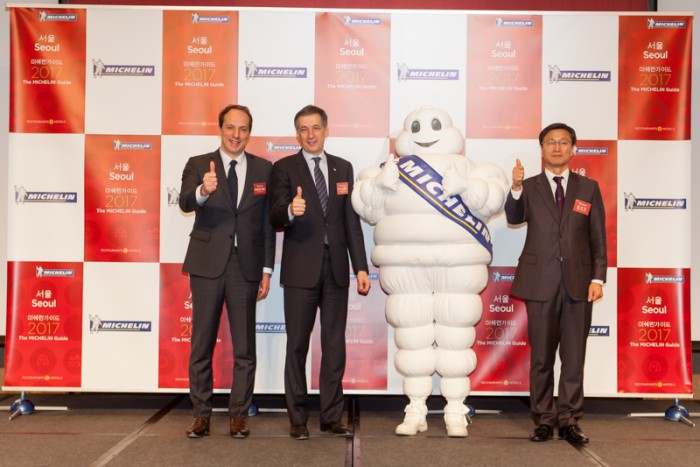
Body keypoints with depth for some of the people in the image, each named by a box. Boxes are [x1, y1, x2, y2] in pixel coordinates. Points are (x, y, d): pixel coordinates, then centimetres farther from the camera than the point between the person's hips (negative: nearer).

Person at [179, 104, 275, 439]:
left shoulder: (263, 169, 7)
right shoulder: (198, 165, 2)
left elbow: (267, 223, 6)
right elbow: (185, 203, -17)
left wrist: (267, 270, 1)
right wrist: (203, 191, -39)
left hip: (246, 266, 1)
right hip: (207, 265, -1)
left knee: (245, 346, 5)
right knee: (201, 344, 6)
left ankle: (239, 414, 16)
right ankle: (201, 414, 18)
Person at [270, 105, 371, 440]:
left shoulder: (343, 168, 11)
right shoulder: (284, 168, 0)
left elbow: (351, 221, 9)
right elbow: (275, 220, -8)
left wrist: (361, 267, 4)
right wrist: (290, 211, -31)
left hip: (336, 268, 3)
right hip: (301, 269, -3)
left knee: (335, 345, 8)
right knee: (297, 345, 4)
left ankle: (332, 416, 18)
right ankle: (297, 419, 14)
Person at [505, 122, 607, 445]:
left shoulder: (589, 188, 8)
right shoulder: (529, 187, 5)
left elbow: (598, 237, 6)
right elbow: (514, 218, -14)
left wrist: (598, 277, -3)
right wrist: (516, 189, -32)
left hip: (578, 283, 1)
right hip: (541, 283, -1)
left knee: (574, 356, 4)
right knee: (541, 356, 7)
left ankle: (569, 420, 14)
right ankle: (543, 420, 17)